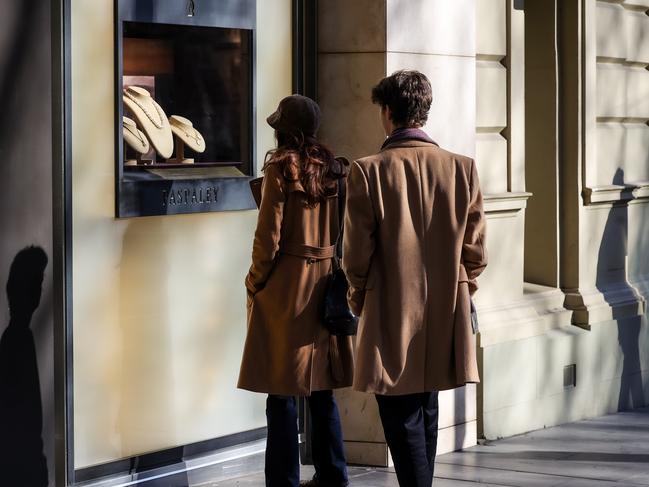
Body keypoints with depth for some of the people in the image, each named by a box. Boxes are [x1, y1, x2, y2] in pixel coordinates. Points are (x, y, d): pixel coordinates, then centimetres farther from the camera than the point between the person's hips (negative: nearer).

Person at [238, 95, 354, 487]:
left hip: (286, 287, -6)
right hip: (326, 287, 6)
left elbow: (269, 237, -13)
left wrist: (255, 283, -1)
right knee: (322, 389, 14)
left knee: (282, 393, -1)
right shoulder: (333, 170, 5)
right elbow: (344, 233, 8)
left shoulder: (281, 168, -11)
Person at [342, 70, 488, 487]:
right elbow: (475, 251, 0)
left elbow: (357, 253, -9)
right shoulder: (462, 169, -3)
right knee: (425, 415, 18)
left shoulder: (368, 171, -12)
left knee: (402, 419, 1)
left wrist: (358, 295, 9)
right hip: (444, 314, 4)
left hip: (392, 315, -4)